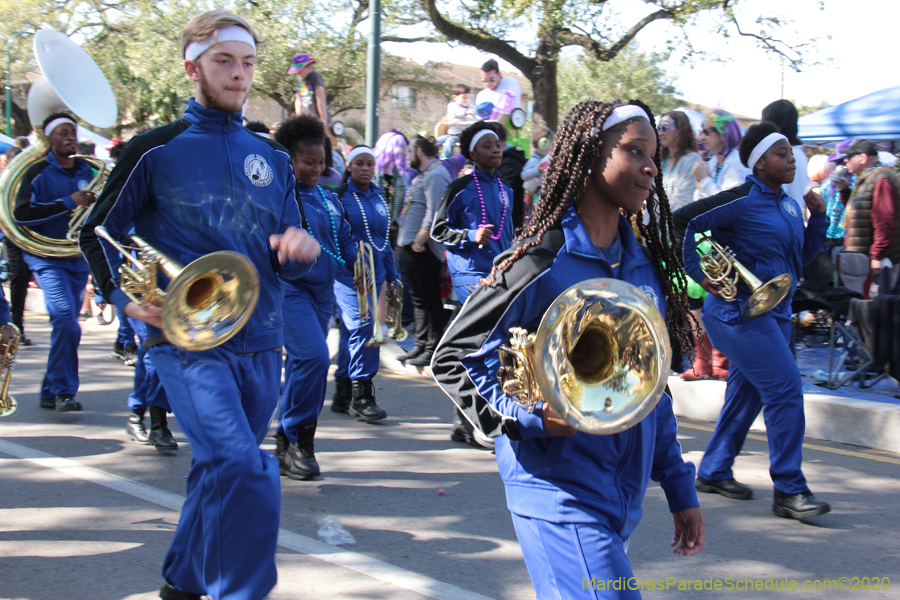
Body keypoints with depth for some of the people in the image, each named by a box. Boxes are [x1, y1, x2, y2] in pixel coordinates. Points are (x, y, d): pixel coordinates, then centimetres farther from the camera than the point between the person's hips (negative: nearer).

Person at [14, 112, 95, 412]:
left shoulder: (87, 172, 10)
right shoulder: (38, 173, -5)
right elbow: (22, 214, -16)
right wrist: (68, 203, -20)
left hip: (79, 259, 5)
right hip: (47, 259, -5)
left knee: (67, 325, 9)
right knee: (66, 320, -19)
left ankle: (51, 392, 20)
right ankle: (64, 390, -10)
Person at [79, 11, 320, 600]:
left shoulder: (273, 157, 12)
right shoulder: (157, 150, -1)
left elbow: (286, 262, 14)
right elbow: (98, 233, 7)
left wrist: (301, 251, -10)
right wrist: (127, 298, -8)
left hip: (260, 342, 5)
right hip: (189, 341, -5)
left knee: (223, 472, 16)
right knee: (246, 471, -22)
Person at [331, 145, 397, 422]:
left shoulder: (378, 196, 15)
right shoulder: (340, 196, -4)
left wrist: (391, 274, 20)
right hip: (348, 273, -7)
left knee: (353, 331, 11)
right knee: (362, 328, -17)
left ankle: (343, 396, 19)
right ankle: (361, 396, -13)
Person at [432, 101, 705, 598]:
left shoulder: (645, 266, 10)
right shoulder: (540, 263, -11)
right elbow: (452, 359, -7)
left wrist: (680, 492, 16)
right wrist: (531, 415, -21)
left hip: (625, 496, 7)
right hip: (560, 491, -7)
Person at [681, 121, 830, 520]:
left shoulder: (788, 205, 13)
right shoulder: (740, 200, -13)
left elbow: (802, 257, 18)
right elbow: (684, 224, -14)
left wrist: (818, 216, 6)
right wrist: (699, 274, -15)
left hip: (774, 313, 9)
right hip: (740, 309, -9)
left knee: (747, 392, 14)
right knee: (785, 390, -12)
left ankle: (713, 472, 27)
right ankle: (788, 490, -5)